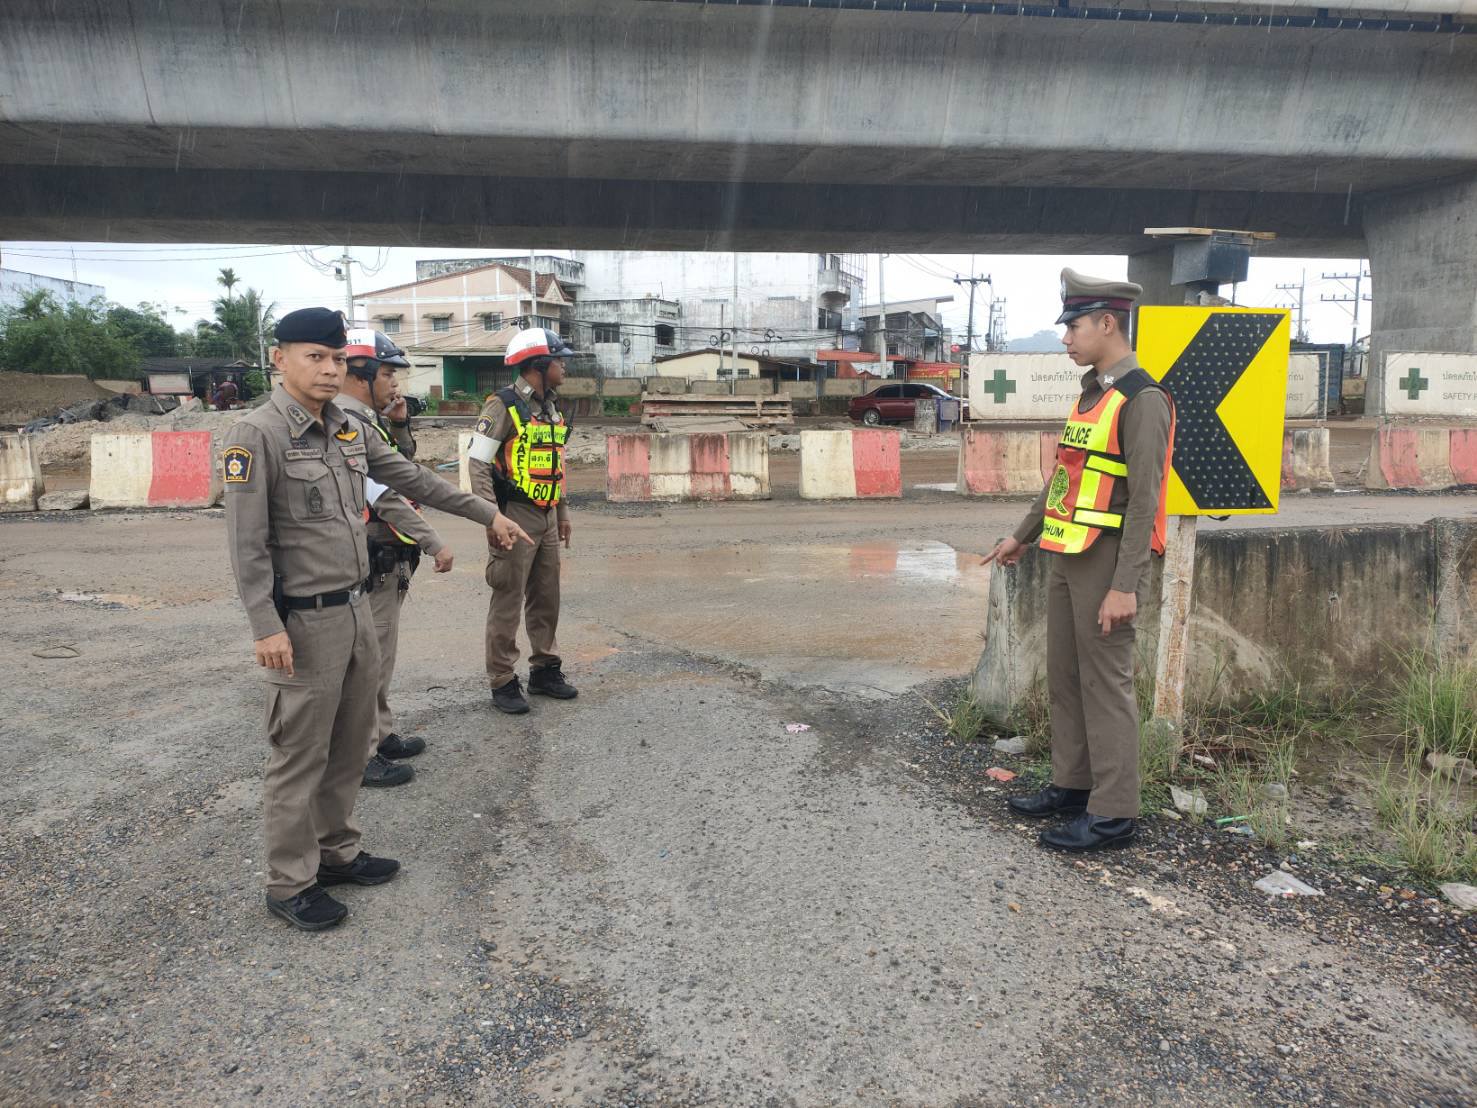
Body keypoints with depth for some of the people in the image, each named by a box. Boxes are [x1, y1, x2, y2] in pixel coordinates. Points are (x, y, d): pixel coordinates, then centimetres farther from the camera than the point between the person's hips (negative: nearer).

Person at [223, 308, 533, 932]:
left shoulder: (349, 431, 9)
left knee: (350, 745, 18)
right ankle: (290, 884, 18)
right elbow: (247, 543, -16)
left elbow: (414, 480, 18)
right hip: (305, 622, -8)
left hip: (356, 611, 8)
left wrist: (486, 514, 20)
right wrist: (266, 627, -20)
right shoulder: (257, 436, -13)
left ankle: (336, 852, 34)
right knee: (300, 756, 3)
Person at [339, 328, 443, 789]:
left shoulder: (366, 419, 13)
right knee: (368, 658, -3)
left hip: (387, 558, 11)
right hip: (374, 560, -11)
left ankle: (381, 736, 33)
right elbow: (386, 495, -24)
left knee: (378, 653, 20)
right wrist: (434, 543, -22)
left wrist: (398, 424, 5)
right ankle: (359, 757, 6)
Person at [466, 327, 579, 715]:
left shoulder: (552, 407, 13)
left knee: (546, 598, 14)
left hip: (547, 517, 8)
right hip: (516, 516, -8)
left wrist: (563, 514, 19)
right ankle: (502, 683, 8)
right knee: (508, 602, -1)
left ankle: (545, 670, 26)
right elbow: (478, 463, -15)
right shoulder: (504, 405, -12)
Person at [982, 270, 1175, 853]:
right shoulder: (1091, 393, 15)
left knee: (1105, 683, -3)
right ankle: (1071, 784, 28)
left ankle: (1113, 812, 6)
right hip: (1068, 556, 9)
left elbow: (1144, 498, -19)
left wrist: (1125, 586, -23)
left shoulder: (1142, 399, -13)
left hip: (1107, 558, -9)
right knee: (1065, 675, 15)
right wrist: (1021, 536, 27)